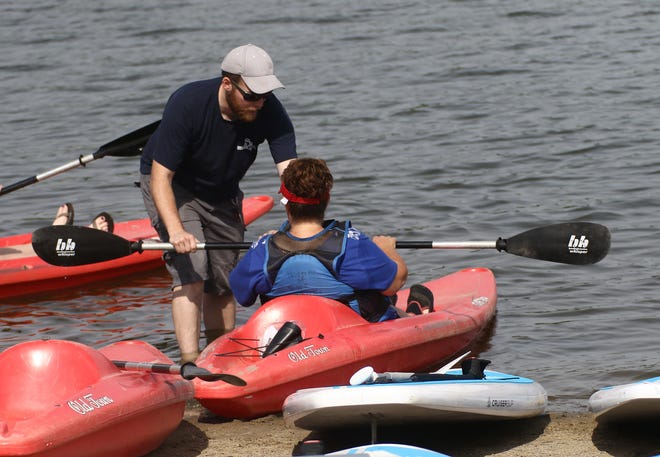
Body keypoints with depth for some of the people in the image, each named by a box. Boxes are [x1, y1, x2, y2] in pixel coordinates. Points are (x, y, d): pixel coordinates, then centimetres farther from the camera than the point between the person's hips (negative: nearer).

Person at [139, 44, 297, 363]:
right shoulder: (187, 105, -34)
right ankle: (190, 362, -26)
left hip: (222, 194, 5)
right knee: (191, 268, -21)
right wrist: (176, 230, -45)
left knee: (224, 280, 7)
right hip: (171, 187, -5)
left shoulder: (270, 112, -24)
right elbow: (160, 176, -31)